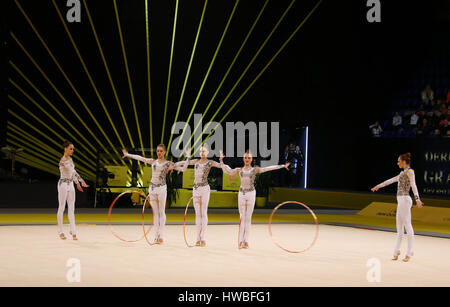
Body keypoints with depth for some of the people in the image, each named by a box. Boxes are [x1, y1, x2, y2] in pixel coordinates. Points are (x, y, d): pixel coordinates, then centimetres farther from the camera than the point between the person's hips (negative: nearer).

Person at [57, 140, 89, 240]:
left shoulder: (70, 159, 10)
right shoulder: (63, 161, -18)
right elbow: (72, 171, -27)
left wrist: (77, 183, 18)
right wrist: (81, 180, -34)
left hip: (70, 185, 8)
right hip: (63, 184, -8)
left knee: (71, 208, 4)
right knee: (62, 208, 1)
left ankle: (73, 231, 5)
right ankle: (60, 231, 9)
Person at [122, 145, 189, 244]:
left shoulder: (168, 163, 1)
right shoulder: (153, 162, 10)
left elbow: (183, 169, -2)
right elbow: (140, 158, 20)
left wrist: (188, 159, -14)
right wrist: (127, 155, 27)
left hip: (162, 188, -4)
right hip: (152, 187, 4)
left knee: (161, 212, -3)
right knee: (155, 212, 4)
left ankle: (161, 236, -3)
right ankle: (157, 235, 7)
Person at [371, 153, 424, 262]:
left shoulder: (409, 171, -8)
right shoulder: (403, 173, 19)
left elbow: (413, 185, -22)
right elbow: (391, 180, 31)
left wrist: (417, 199, -35)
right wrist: (378, 186, 40)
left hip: (405, 200, -9)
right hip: (401, 200, 9)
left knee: (407, 225, -7)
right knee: (399, 225, 11)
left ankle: (409, 252, -5)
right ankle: (397, 250, 15)